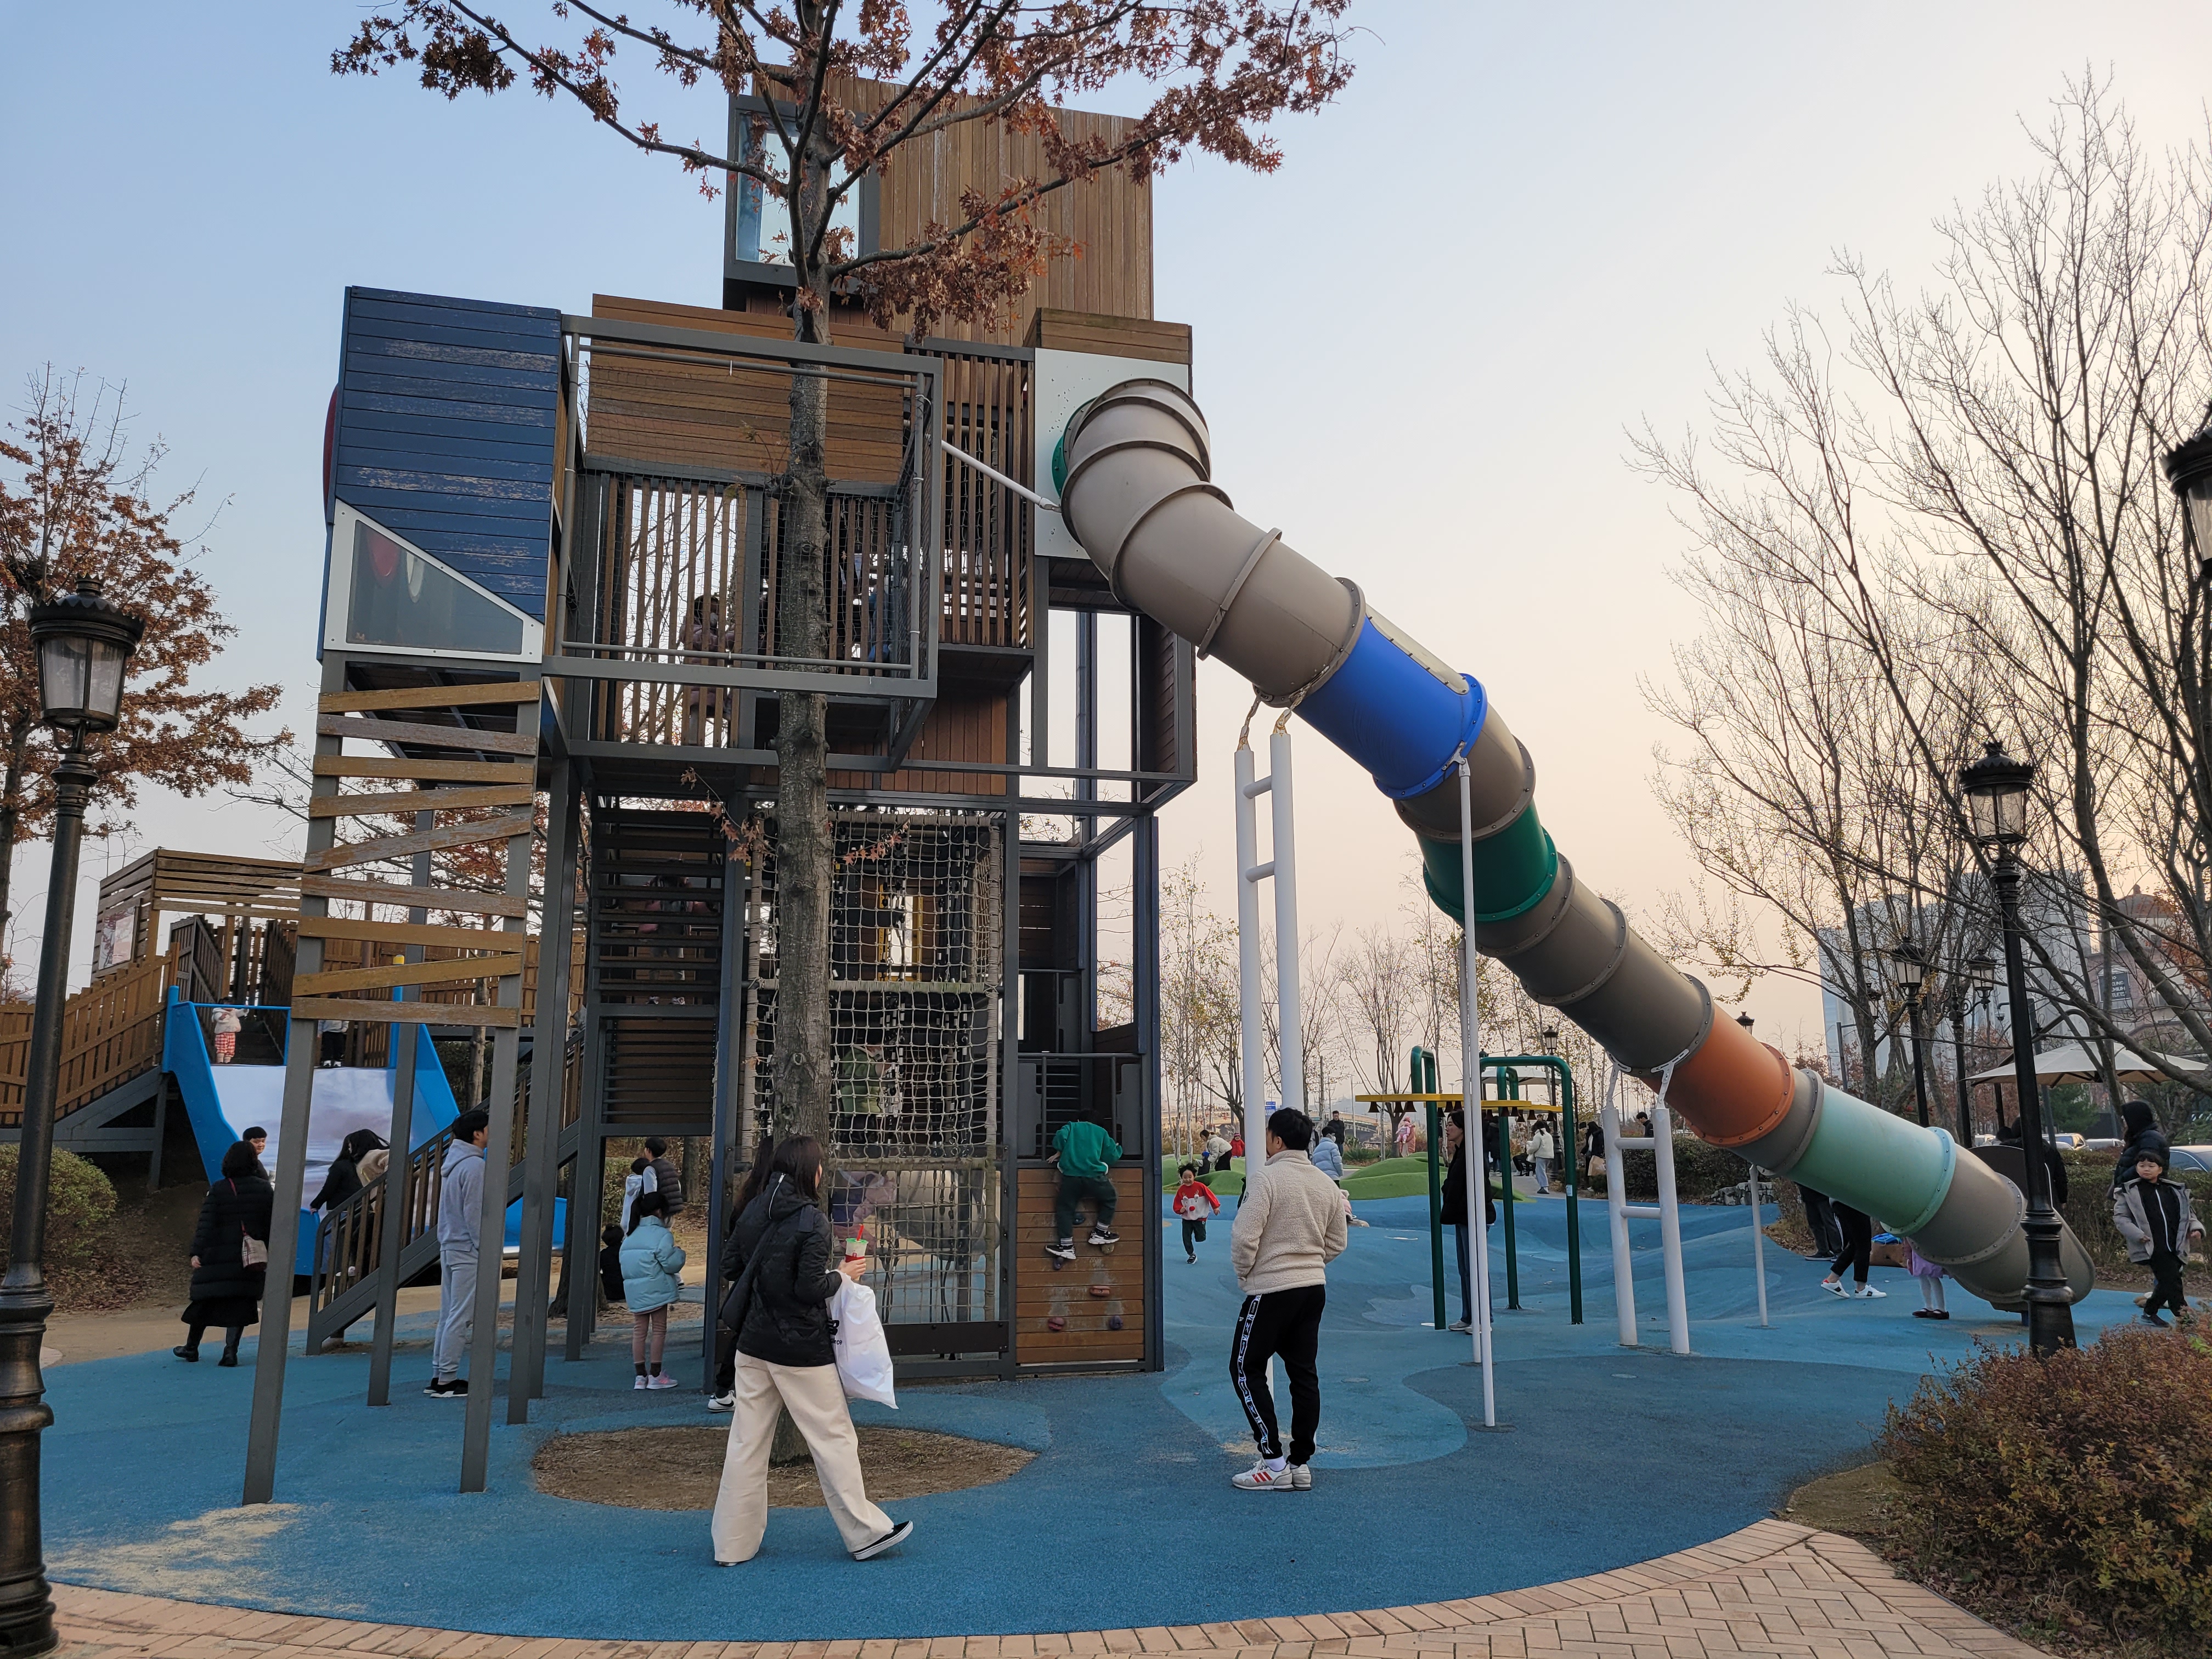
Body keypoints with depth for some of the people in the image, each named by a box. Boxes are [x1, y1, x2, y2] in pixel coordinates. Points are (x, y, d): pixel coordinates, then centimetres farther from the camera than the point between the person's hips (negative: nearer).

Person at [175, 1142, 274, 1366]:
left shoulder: (218, 1190, -6)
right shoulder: (266, 1189, 3)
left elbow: (205, 1225, -10)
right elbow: (272, 1225, 7)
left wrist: (196, 1253, -9)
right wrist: (269, 1254, 15)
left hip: (218, 1257, -2)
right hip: (252, 1257, 2)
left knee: (205, 1302, 10)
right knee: (240, 1303, 5)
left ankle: (191, 1349, 23)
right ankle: (231, 1351, -3)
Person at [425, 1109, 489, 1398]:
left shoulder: (452, 1163, 14)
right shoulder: (473, 1166, -15)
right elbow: (475, 1213, -19)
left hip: (450, 1247, 10)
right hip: (468, 1250, -10)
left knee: (448, 1315, 13)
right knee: (462, 1317, -6)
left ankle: (439, 1376, 17)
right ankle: (447, 1380, -4)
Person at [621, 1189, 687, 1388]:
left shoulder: (631, 1235, 11)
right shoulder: (662, 1234, -11)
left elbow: (624, 1261, 14)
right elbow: (671, 1264, -15)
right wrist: (679, 1252, 3)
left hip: (634, 1291, 6)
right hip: (656, 1290, -6)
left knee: (639, 1330, 9)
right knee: (659, 1330, 3)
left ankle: (641, 1375, 11)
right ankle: (655, 1375, 4)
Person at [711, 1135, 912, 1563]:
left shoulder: (753, 1212, 2)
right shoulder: (811, 1220, -17)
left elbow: (729, 1265, 7)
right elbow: (812, 1289, -20)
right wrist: (842, 1274, -3)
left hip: (754, 1346, 6)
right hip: (801, 1350, -6)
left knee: (746, 1442, 11)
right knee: (834, 1438, 5)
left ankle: (732, 1544, 16)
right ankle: (864, 1533, 16)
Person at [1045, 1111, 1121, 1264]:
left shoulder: (1070, 1127, 19)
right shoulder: (1101, 1132, 20)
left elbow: (1060, 1138, -3)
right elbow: (1112, 1156, 14)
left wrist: (1059, 1153, 16)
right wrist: (1117, 1148, 36)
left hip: (1071, 1176, 0)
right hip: (1094, 1175, 0)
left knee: (1065, 1208, 10)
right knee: (1110, 1199, 23)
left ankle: (1066, 1246, 1)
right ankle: (1099, 1233, 20)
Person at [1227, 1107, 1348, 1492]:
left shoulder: (1266, 1177, -15)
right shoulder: (1327, 1184, 7)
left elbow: (1244, 1236, -19)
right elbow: (1337, 1243, 14)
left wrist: (1243, 1272, -2)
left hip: (1271, 1290, -7)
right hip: (1315, 1288, 7)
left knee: (1246, 1369, 3)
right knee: (1304, 1373, 12)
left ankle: (1274, 1462, 0)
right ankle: (1301, 1463, 16)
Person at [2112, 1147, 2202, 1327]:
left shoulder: (2175, 1191, 16)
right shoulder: (2129, 1192, 2)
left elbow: (2187, 1214, 21)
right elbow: (2120, 1217, 0)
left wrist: (2196, 1228, 1)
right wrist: (2137, 1234, -13)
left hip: (2175, 1247, 5)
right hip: (2152, 1247, -5)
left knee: (2166, 1282, 8)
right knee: (2171, 1280, -14)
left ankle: (2150, 1313, 25)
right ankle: (2184, 1317, -16)